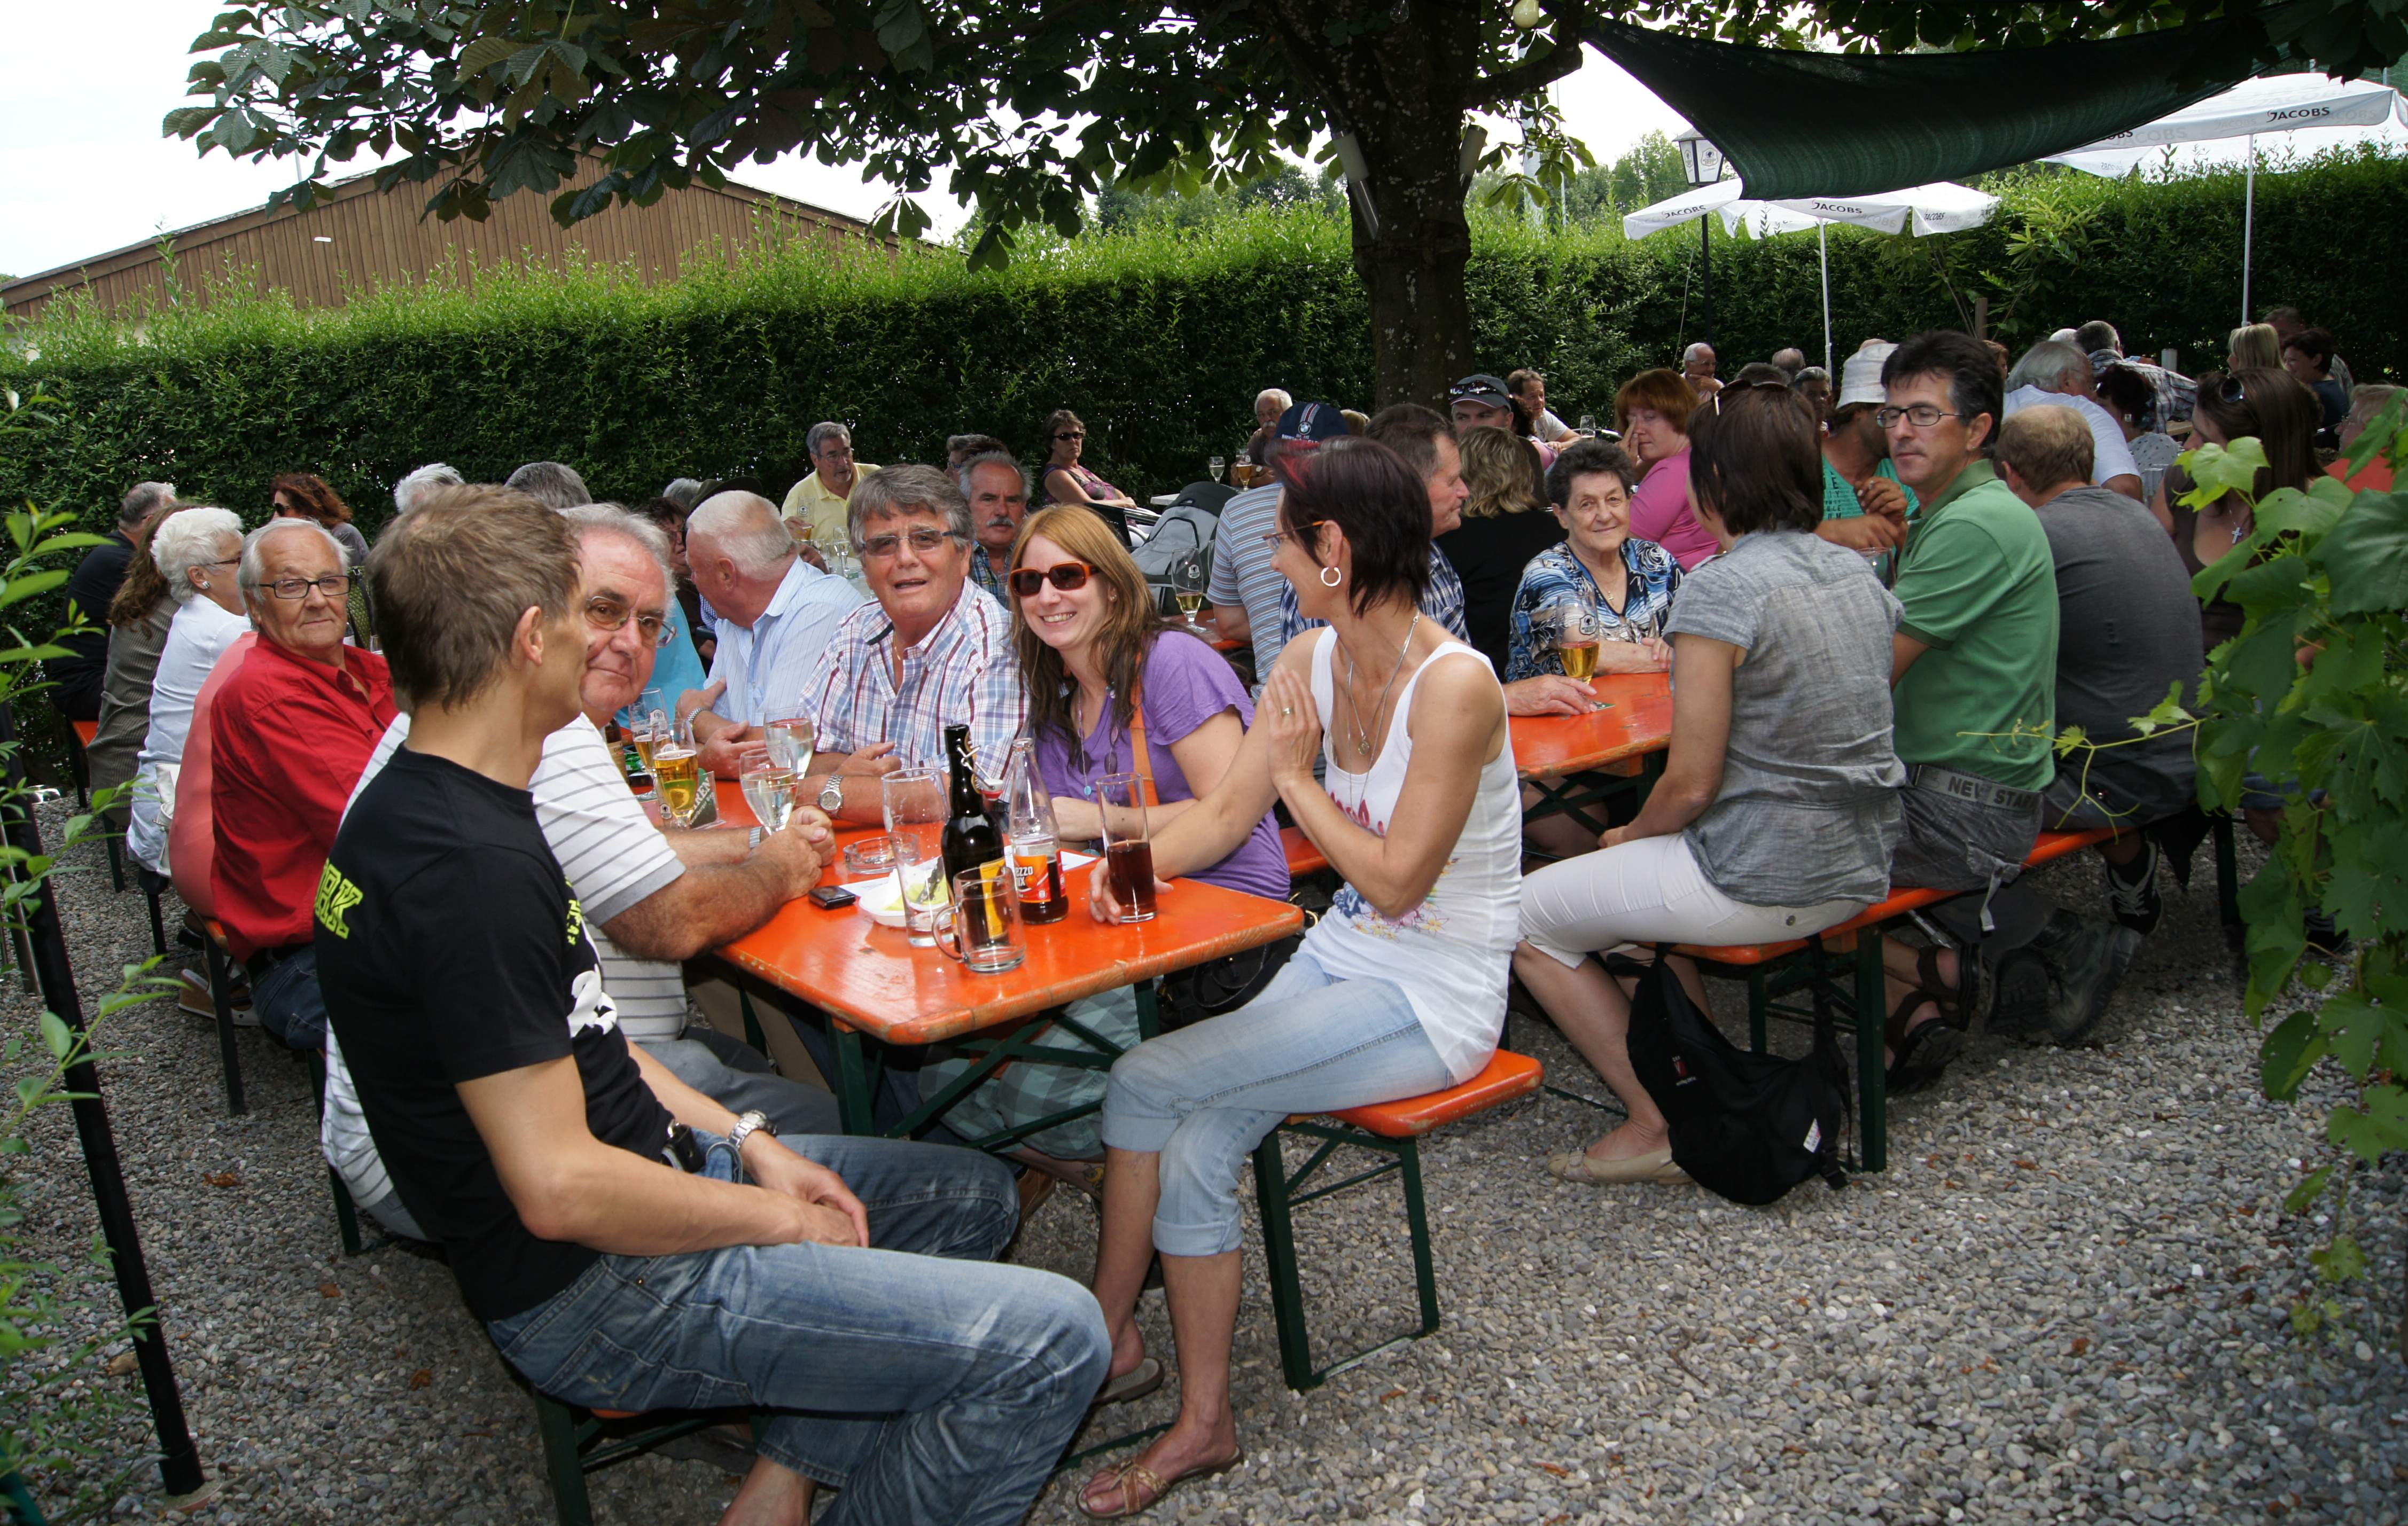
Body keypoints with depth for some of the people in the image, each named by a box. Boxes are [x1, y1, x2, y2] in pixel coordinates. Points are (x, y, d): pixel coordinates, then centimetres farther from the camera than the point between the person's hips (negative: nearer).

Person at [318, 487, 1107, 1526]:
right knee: (1051, 1339, -16)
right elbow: (561, 1187, -27)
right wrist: (781, 1218, -13)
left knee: (969, 1195, 21)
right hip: (594, 1293, -10)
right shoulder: (473, 868, -26)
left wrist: (748, 1142, 7)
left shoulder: (415, 808, 7)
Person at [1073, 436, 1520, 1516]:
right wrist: (1138, 860, -14)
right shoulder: (1308, 664, 2)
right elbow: (1226, 815, 5)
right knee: (1197, 1146, -13)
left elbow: (1395, 880, -20)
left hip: (1437, 996, -7)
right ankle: (1203, 1420, 7)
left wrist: (1299, 777, -11)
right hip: (1341, 961, 7)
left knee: (1148, 1084, -16)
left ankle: (1101, 1337, 6)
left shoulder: (1454, 685, -22)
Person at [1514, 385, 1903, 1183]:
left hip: (1760, 880, -9)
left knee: (1528, 915, 6)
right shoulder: (1857, 573, 5)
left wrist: (1629, 838, 2)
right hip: (1858, 869, 9)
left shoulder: (1720, 589, -19)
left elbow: (1691, 785, -18)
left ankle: (1660, 1127, 8)